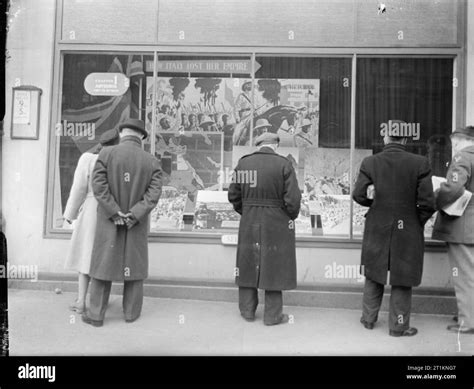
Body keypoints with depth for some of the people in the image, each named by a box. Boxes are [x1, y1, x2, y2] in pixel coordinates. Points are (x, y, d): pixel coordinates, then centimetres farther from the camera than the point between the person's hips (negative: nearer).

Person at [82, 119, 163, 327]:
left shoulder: (106, 154, -7)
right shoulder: (152, 161, -3)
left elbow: (99, 185, -15)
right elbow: (154, 193, -12)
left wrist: (115, 214, -13)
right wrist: (133, 216, -14)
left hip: (109, 222, -1)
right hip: (137, 224, 1)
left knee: (104, 263, 9)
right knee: (134, 265, 12)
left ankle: (96, 314, 15)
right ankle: (131, 312, 21)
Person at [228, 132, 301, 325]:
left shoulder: (243, 163, 0)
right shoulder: (283, 164, -10)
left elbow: (234, 195, 5)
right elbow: (292, 198, -13)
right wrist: (291, 216, 4)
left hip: (249, 222, 3)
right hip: (276, 223, -3)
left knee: (248, 264, 14)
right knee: (274, 267, 7)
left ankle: (247, 310, 25)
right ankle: (272, 315, 16)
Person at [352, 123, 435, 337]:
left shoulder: (370, 162, -7)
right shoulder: (420, 163, -11)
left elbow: (358, 195, -8)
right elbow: (427, 202, -12)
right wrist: (419, 221, 5)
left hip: (377, 229, 2)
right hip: (407, 230, -2)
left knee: (374, 275, 19)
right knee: (402, 279, 12)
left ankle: (368, 319, 31)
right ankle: (398, 325, 22)